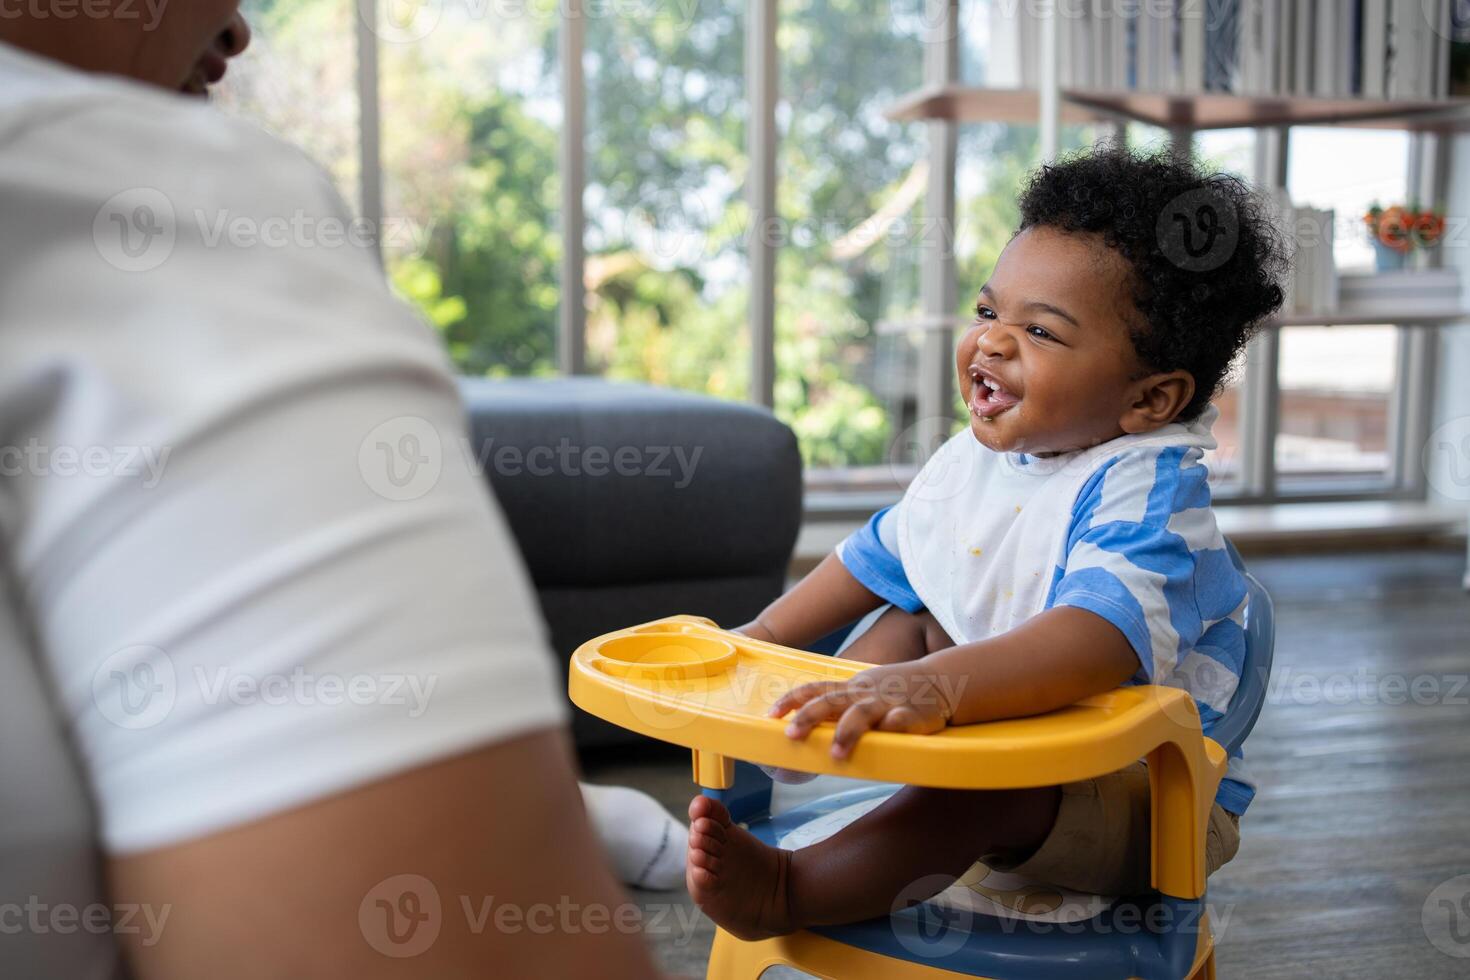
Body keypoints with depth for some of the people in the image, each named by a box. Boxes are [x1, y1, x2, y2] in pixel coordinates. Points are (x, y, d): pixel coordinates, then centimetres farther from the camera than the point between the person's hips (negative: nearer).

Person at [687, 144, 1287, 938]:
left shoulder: (1145, 488, -25)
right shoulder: (974, 457, 1)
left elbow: (1102, 637, -46)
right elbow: (879, 555, 18)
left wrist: (935, 684, -61)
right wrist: (765, 636, 19)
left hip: (1154, 800, -8)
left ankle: (786, 892, -38)